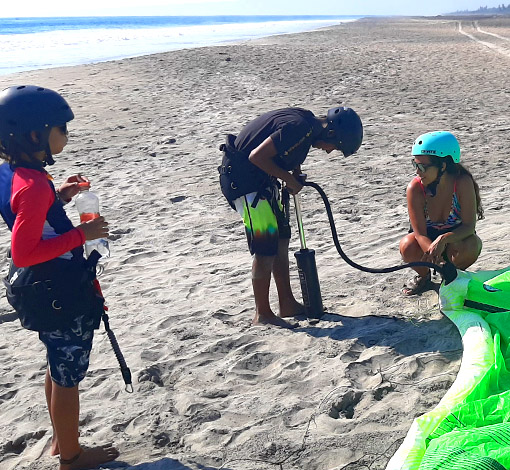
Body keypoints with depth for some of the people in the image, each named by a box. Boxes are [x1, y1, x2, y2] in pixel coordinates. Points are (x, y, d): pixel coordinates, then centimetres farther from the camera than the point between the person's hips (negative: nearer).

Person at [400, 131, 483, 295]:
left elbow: (469, 226, -27)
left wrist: (443, 239, -46)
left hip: (455, 238, -1)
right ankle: (423, 274, 4)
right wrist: (432, 252, -45)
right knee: (407, 246, -32)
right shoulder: (415, 188, -24)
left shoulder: (462, 183, -27)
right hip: (427, 239, 1)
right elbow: (420, 233, -25)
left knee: (469, 246, -35)